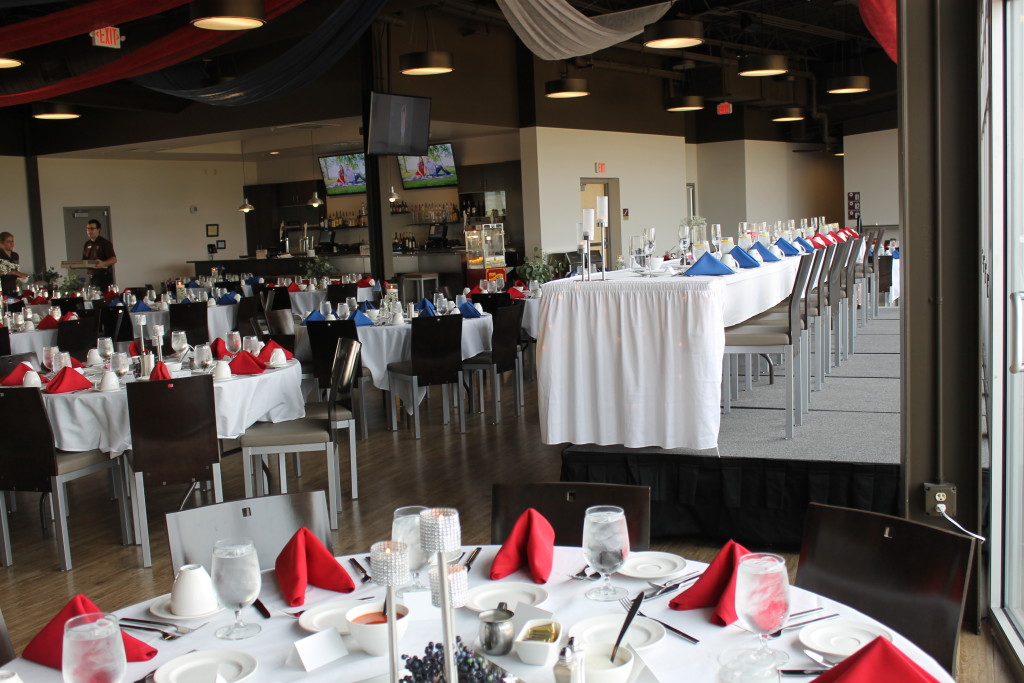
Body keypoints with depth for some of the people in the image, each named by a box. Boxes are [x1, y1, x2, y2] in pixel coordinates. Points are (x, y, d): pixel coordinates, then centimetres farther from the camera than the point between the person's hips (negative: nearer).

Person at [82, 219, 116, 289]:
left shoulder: (105, 243, -5)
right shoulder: (87, 244, 17)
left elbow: (114, 259, -13)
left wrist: (103, 264, -31)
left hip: (104, 276, -7)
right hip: (92, 276, 7)